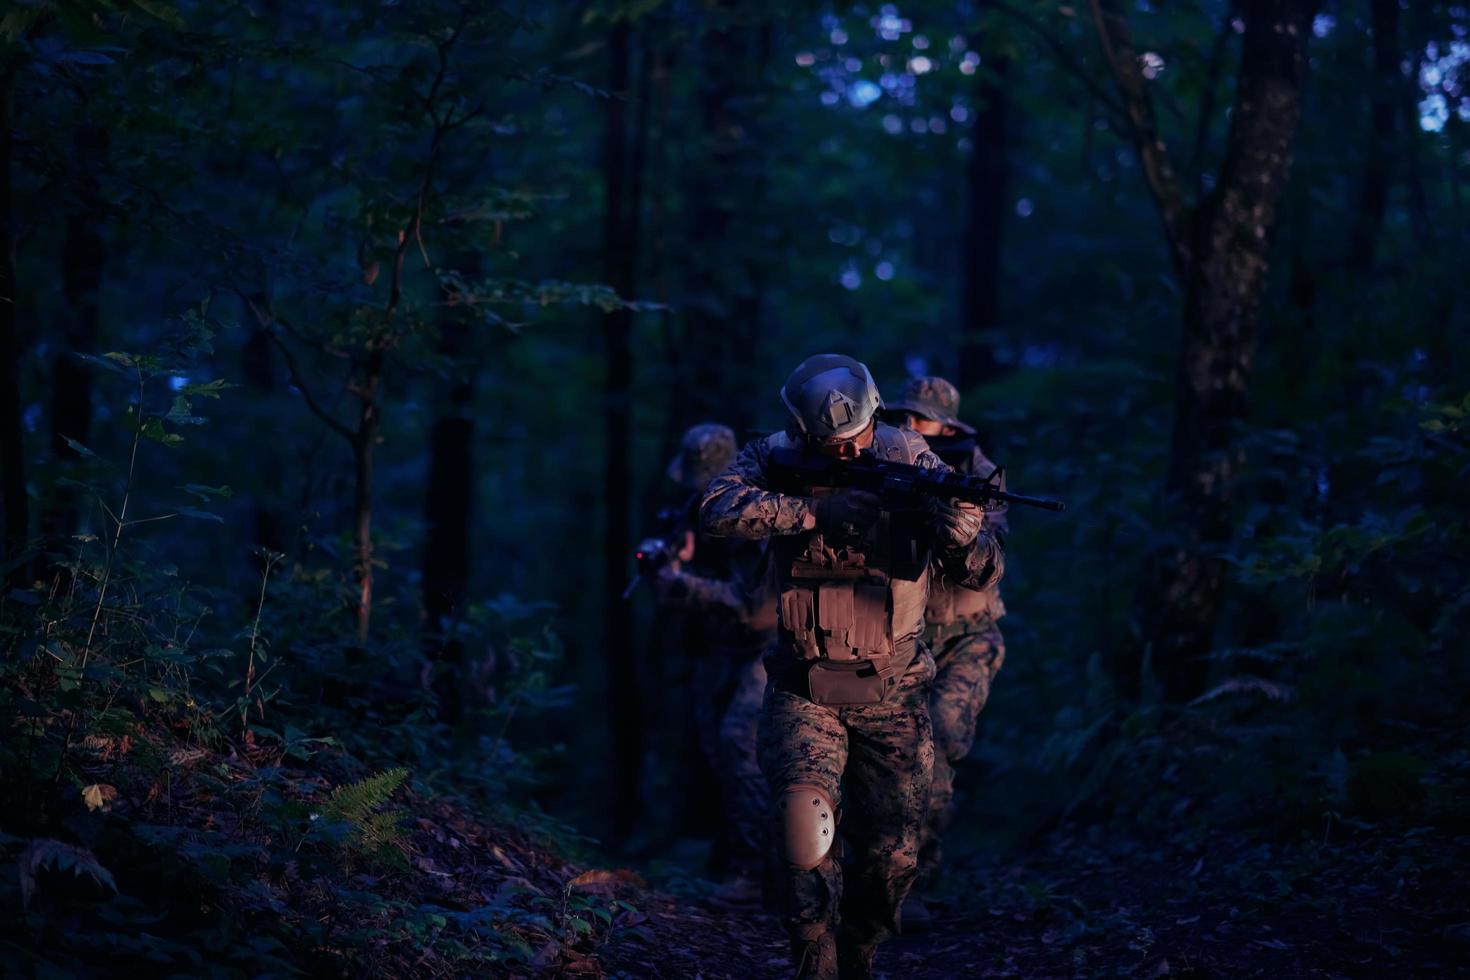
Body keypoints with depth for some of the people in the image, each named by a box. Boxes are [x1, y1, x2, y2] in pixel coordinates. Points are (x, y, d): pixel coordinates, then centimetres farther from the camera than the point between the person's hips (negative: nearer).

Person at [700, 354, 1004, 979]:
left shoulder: (910, 462, -5)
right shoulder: (778, 460, -5)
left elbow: (981, 574, -8)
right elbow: (718, 510, -26)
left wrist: (960, 521, -30)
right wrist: (818, 511, -29)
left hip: (891, 696, 1)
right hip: (805, 692, -1)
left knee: (892, 856, 4)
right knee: (806, 833, -19)